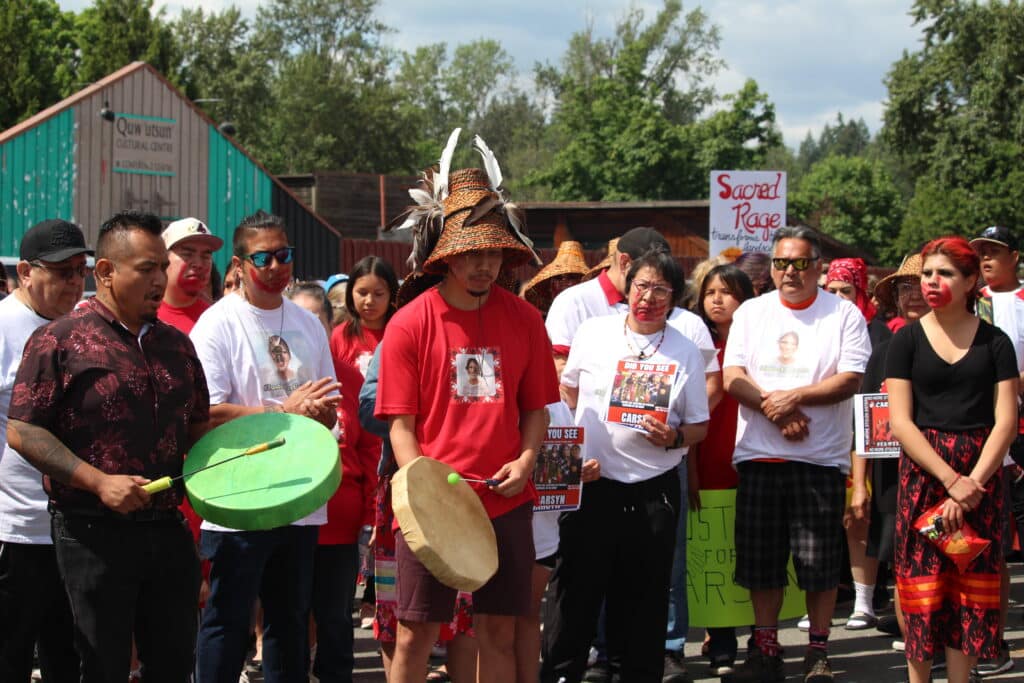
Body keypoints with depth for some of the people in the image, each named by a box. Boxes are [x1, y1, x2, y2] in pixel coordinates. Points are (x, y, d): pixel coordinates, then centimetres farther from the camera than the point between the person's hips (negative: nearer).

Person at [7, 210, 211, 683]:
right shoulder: (60, 340, -6)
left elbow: (198, 426, 22)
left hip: (168, 531, 5)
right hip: (93, 533, -5)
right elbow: (21, 431, -10)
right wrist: (99, 482, -18)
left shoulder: (176, 345, 12)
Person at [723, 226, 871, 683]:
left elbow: (850, 380, -8)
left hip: (822, 458, -2)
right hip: (759, 456, 3)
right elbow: (732, 378, 1)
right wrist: (776, 410, -13)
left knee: (821, 562, -1)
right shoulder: (751, 313, 9)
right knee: (760, 559, 6)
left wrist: (795, 396, -18)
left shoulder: (844, 315, 2)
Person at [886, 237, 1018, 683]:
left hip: (981, 474, 1)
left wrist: (973, 483, -14)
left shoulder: (993, 341, 4)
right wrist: (951, 479, -14)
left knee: (971, 586, 2)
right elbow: (900, 422, -4)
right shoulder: (907, 340, 3)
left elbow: (1005, 421, -1)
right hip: (922, 473, -1)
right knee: (922, 581, -2)